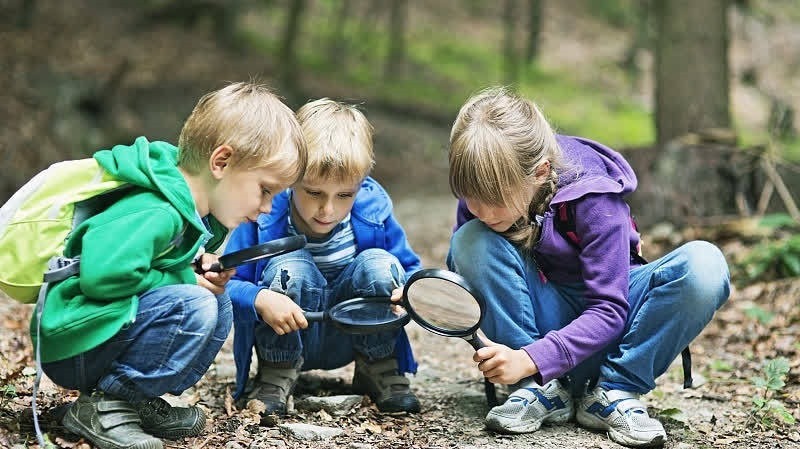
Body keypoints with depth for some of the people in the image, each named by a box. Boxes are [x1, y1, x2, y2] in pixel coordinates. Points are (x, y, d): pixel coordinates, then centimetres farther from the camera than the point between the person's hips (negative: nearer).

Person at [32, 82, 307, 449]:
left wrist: (202, 268, -1)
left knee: (219, 304, 7)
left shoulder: (198, 214, 6)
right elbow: (102, 274, -37)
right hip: (71, 349, -10)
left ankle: (140, 403, 5)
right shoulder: (155, 215, -25)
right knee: (192, 307, -25)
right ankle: (104, 405, -14)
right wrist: (186, 279, -21)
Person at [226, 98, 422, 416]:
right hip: (287, 340, -2)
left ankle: (379, 370, -2)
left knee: (379, 264, -24)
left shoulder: (373, 211, -15)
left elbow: (410, 270, -3)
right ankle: (275, 377, -9)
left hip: (348, 339, 2)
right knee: (289, 268, -31)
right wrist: (260, 300, -42)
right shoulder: (264, 216, -22)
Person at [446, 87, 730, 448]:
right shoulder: (483, 189, -15)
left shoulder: (593, 197, -26)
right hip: (546, 317, 2)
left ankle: (615, 392, -19)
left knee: (704, 265, -32)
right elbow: (462, 269, 0)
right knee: (471, 242, -27)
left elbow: (609, 311, -27)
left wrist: (530, 359, -38)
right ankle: (542, 391, -19)